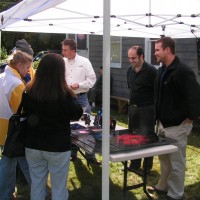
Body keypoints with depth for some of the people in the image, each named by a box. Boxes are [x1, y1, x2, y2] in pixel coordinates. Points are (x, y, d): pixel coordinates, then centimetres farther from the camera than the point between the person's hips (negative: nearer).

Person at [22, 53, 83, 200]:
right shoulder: (64, 94, -21)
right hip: (58, 147, -4)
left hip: (33, 145, 4)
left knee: (37, 185, 18)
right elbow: (78, 114, -4)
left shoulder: (28, 92, -8)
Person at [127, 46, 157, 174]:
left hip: (146, 109, -7)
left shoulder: (151, 71, -14)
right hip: (133, 108, 7)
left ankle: (147, 167, 15)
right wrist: (132, 101, 16)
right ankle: (134, 165, 28)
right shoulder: (130, 70, 8)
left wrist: (153, 105, -13)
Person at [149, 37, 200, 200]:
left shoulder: (183, 71, -21)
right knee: (164, 158, 21)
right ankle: (163, 186, 38)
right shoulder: (163, 70, 9)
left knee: (176, 162, 4)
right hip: (163, 123, 9)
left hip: (177, 126, -9)